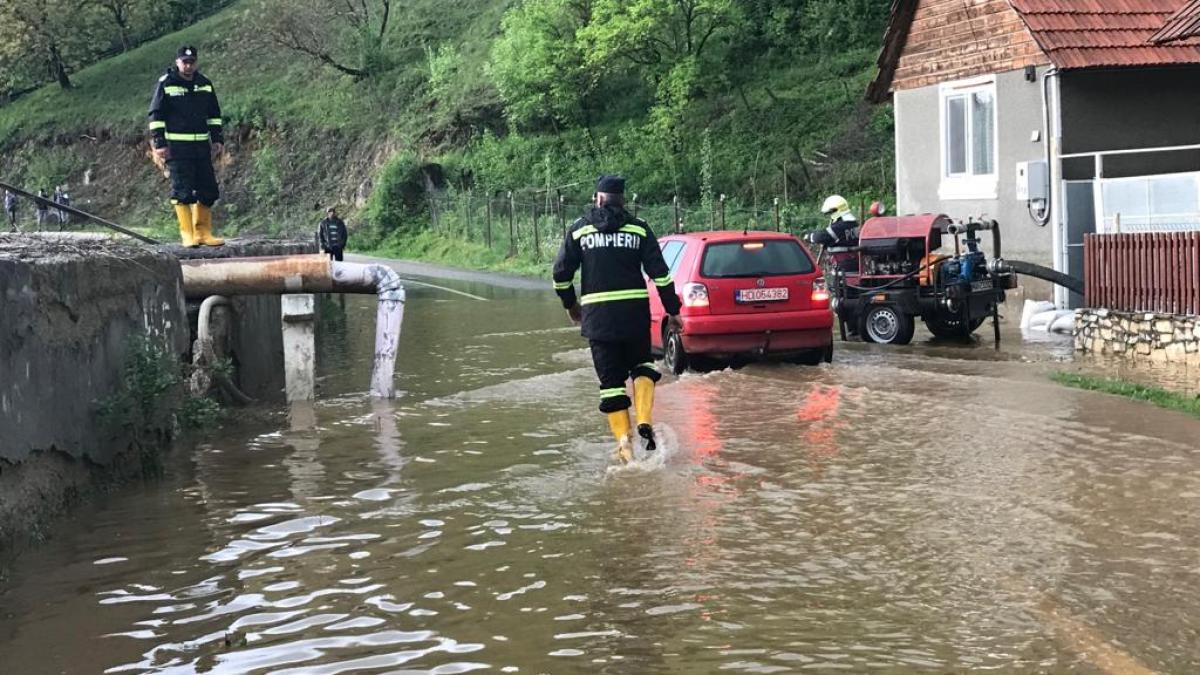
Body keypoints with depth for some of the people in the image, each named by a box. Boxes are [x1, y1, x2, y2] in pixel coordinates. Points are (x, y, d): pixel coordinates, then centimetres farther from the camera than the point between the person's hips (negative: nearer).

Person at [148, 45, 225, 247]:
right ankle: (187, 234, -2)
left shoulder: (205, 84, 12)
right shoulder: (165, 84, -3)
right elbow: (156, 115, -3)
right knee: (182, 190, -7)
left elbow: (214, 114, 19)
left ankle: (203, 232, 14)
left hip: (202, 146, 5)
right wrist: (159, 143, -10)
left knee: (208, 190, 4)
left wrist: (218, 139, 12)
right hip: (176, 146, -5)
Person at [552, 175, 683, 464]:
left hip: (598, 315, 0)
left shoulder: (579, 229, 5)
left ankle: (624, 439, -2)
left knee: (611, 380, 7)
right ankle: (644, 420, -2)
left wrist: (570, 305, 22)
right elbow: (660, 272, -1)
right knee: (641, 365, 19)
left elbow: (561, 274, 6)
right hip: (635, 310, 0)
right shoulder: (639, 228, 4)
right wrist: (673, 311, 6)